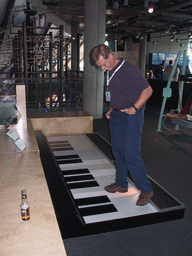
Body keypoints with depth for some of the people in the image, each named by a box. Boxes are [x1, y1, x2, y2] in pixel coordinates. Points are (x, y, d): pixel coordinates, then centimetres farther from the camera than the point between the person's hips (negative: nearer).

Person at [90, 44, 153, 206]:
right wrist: (111, 109, 9)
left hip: (132, 116, -8)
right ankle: (121, 184, 30)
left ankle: (146, 189, 7)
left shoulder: (130, 70, -15)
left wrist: (134, 108, -19)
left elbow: (148, 90, -13)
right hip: (116, 115, 8)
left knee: (131, 155, -9)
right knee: (118, 152, 13)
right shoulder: (110, 72, 11)